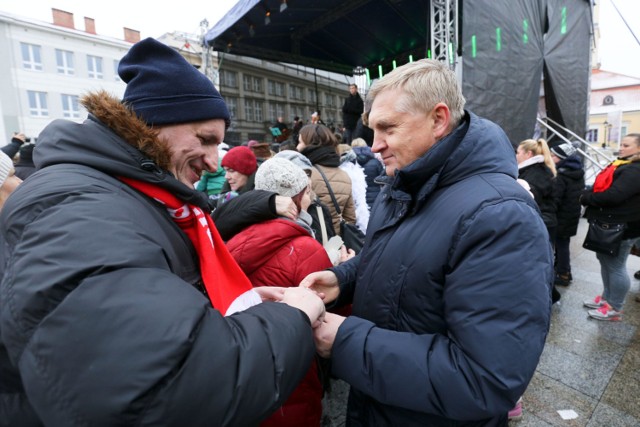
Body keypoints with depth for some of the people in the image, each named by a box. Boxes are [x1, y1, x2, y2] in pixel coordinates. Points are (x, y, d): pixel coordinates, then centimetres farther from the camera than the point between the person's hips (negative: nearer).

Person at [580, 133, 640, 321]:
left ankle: (615, 308, 14)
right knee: (606, 262, 19)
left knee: (615, 266, 1)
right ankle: (607, 297, 34)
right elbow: (600, 186, 14)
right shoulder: (621, 165, 13)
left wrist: (586, 198, -14)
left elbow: (614, 196, -28)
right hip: (608, 224, 10)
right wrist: (587, 194, -6)